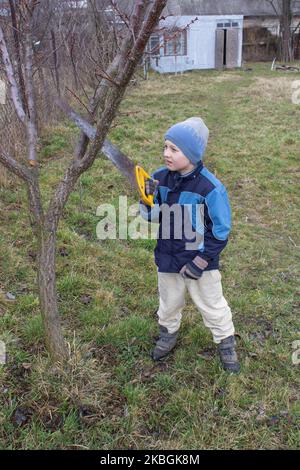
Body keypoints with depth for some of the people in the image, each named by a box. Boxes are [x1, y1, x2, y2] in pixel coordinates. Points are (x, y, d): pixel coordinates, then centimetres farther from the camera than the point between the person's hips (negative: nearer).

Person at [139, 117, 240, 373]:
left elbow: (221, 232, -15)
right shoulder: (159, 178, -10)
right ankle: (168, 334, 53)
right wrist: (147, 200, -21)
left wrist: (201, 262, -16)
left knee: (212, 306, 17)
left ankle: (226, 344, 42)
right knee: (169, 303, 26)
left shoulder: (210, 187, -23)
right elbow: (151, 217, 1)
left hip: (201, 261, -4)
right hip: (167, 258, 4)